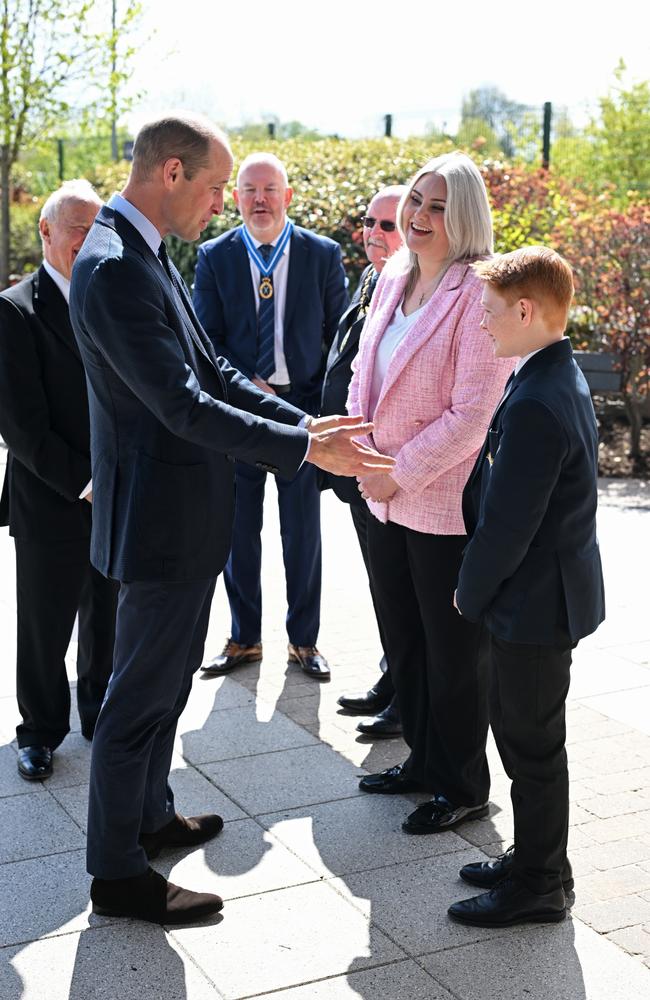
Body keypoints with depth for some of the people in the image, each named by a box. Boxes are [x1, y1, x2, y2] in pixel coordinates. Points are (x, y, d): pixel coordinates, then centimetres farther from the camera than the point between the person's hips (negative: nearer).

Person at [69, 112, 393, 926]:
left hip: (188, 509, 10)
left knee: (167, 678, 23)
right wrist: (307, 449, -22)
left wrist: (307, 423, 3)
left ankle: (150, 816, 40)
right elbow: (185, 406, -27)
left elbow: (212, 372, 11)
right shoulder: (113, 269, -23)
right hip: (162, 516, -10)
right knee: (140, 695, 2)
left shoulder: (147, 256, 9)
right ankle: (116, 873, 17)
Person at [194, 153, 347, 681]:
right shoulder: (214, 257, 0)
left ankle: (304, 638, 24)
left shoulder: (323, 255, -1)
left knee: (303, 529, 9)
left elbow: (340, 335, 2)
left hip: (303, 405, 0)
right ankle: (244, 637, 25)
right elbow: (206, 339, -1)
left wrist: (328, 406, -7)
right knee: (239, 528, 10)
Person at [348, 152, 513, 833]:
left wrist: (402, 473, -17)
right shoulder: (394, 280, 8)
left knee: (453, 650, 7)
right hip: (385, 496, 8)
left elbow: (472, 413, -20)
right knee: (402, 640, 19)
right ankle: (423, 759, 37)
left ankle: (464, 786, 25)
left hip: (446, 502, -8)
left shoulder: (477, 296, -16)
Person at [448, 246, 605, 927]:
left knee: (531, 743, 4)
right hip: (548, 594, 10)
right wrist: (481, 585, 14)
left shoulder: (535, 406, -26)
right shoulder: (561, 380, 7)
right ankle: (536, 860, 34)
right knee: (523, 733, 20)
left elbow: (507, 526, -24)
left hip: (532, 603, -10)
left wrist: (471, 591, -9)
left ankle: (537, 885, 19)